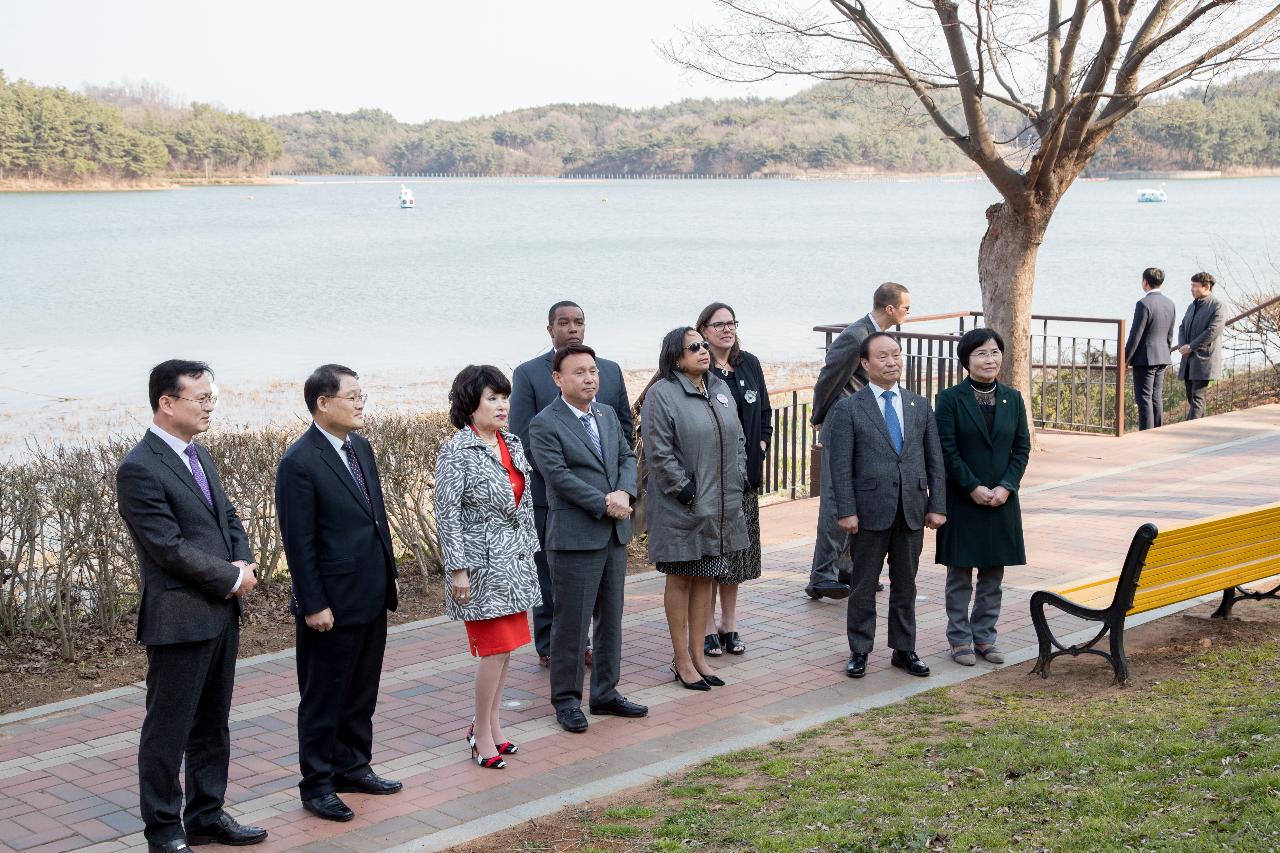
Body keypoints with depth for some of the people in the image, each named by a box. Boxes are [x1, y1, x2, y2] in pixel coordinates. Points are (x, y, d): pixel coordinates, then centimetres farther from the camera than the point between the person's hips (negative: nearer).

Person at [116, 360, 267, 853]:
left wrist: (243, 562, -3)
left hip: (221, 614, 9)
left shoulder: (198, 456, 11)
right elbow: (170, 548, -21)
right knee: (168, 731, 4)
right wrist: (234, 578, -13)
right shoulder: (139, 470, -17)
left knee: (212, 725, 17)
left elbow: (228, 518, 17)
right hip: (179, 619, -8)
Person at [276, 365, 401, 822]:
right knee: (323, 698, 6)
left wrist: (389, 576, 16)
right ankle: (317, 785, 17)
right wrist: (314, 605, -17)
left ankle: (353, 767, 33)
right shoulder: (299, 462, -17)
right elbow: (299, 542, -17)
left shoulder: (360, 447, 8)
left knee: (362, 693, 18)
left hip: (371, 598, 8)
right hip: (332, 604, -8)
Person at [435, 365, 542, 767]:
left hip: (514, 561, 7)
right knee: (495, 649, -6)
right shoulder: (456, 453, -14)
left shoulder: (512, 444, 8)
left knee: (505, 647, 11)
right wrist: (458, 569, -16)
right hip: (483, 565, -7)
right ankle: (482, 735, 7)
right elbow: (448, 515, -15)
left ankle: (491, 724, 23)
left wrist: (530, 550, 15)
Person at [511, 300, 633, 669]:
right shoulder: (528, 373, -3)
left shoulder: (610, 371, 10)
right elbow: (522, 437, -7)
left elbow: (625, 424, 14)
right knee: (550, 574, 3)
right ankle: (550, 648, 13)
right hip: (550, 493, -4)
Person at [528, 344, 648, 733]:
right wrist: (605, 505, -18)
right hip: (574, 537, -7)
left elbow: (627, 456, 11)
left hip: (615, 534, 7)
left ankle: (605, 693, 25)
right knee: (571, 623, -1)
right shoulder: (544, 424, -10)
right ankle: (566, 701, 11)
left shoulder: (607, 414, 13)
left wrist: (625, 493, -9)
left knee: (611, 618, 14)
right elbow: (559, 475, -17)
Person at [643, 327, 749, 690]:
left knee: (705, 578, 12)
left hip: (721, 506, 6)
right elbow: (659, 452, -16)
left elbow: (738, 440, 17)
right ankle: (682, 661, 13)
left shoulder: (720, 390, 11)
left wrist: (738, 481, 7)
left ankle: (697, 655, 21)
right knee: (681, 580, 4)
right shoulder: (661, 395, -11)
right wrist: (686, 491, -17)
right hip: (682, 508, -6)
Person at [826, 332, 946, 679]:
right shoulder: (848, 409, -3)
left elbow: (935, 460, 8)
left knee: (905, 585, 12)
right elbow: (841, 465, -7)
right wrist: (846, 511, -13)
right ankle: (859, 651, 16)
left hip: (912, 511, 3)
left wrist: (937, 505, 2)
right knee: (863, 586, 6)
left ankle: (904, 650, 22)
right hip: (870, 511, -3)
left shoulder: (920, 406, 8)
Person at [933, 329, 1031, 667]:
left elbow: (1022, 447, 5)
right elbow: (946, 450, -10)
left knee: (993, 573, 9)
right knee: (960, 573, 4)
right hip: (962, 500, -4)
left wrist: (1006, 487, -8)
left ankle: (984, 636, 20)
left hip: (1002, 499, 4)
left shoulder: (1012, 398, 6)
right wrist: (974, 488, -15)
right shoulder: (950, 399, -6)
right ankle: (960, 639, 13)